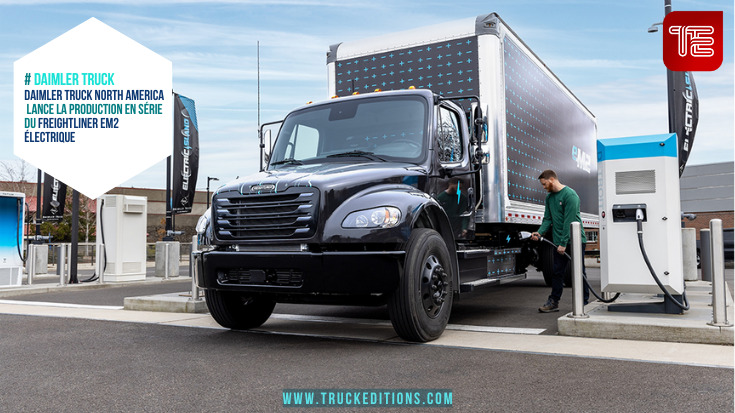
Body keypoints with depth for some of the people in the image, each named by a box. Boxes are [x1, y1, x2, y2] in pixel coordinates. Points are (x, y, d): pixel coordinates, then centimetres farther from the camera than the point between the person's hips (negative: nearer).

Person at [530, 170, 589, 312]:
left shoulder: (570, 195, -14)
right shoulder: (549, 197, 11)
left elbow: (569, 221, -18)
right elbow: (547, 219, 10)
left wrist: (563, 243, -20)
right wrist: (540, 232, -9)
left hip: (574, 240, -7)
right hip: (559, 242, 7)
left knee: (579, 271, 1)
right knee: (557, 272, 8)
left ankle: (584, 302, 11)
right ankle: (553, 302, 13)